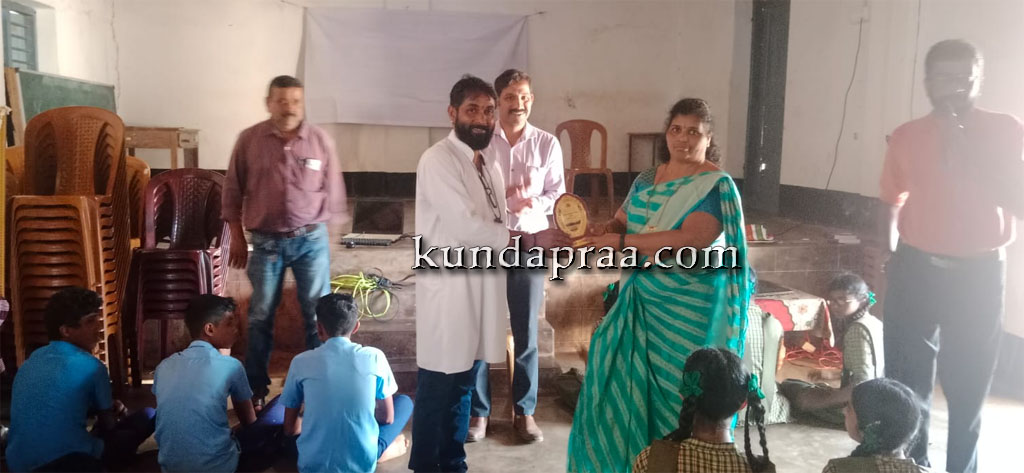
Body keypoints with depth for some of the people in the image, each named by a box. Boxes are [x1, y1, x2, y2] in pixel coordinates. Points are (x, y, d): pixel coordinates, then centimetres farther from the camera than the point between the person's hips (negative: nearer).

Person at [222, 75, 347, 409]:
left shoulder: (321, 140, -2)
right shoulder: (249, 140, -2)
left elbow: (333, 192, 5)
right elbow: (233, 191, 4)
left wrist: (326, 235, 5)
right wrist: (237, 238, 3)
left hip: (311, 240, 0)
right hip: (266, 242, 0)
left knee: (318, 314, 5)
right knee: (260, 316, 9)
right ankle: (255, 388, 23)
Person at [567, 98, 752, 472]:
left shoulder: (716, 186, -10)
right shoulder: (646, 179, 10)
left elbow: (691, 239, -23)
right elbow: (621, 222, 10)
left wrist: (624, 242, -24)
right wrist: (602, 231, -14)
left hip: (690, 306, -6)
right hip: (642, 300, 6)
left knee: (676, 386, 2)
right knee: (630, 379, 10)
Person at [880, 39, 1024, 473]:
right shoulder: (906, 136, 2)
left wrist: (972, 156, -19)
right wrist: (893, 257, 10)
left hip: (978, 273, -1)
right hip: (915, 269, 2)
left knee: (968, 384, 10)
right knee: (907, 379, 9)